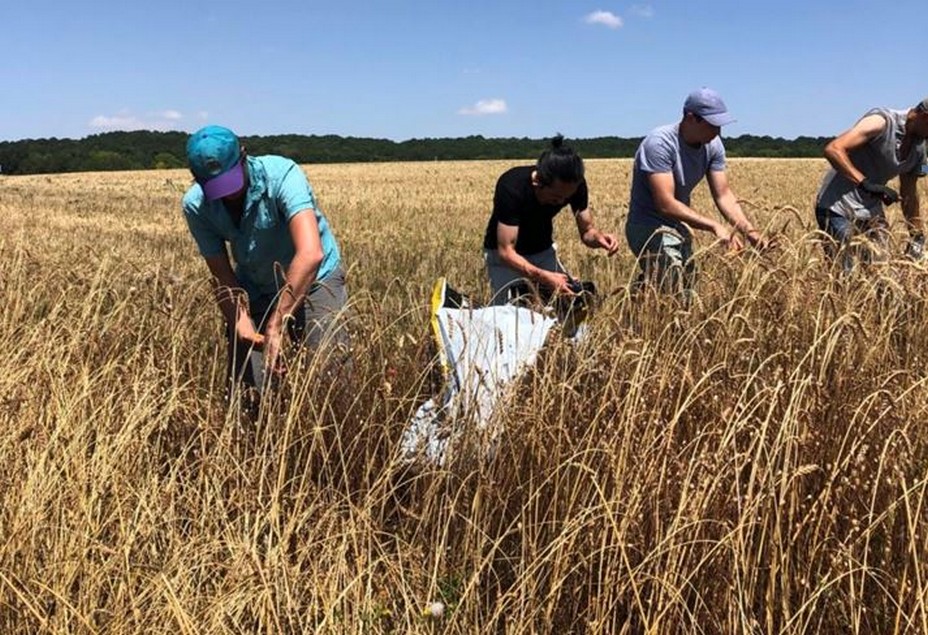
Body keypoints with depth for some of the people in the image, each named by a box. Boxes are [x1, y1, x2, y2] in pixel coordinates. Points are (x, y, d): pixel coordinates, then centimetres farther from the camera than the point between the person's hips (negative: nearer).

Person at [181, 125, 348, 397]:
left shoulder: (281, 175, -30)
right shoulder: (196, 205, -16)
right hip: (254, 289, 4)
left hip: (314, 279, -3)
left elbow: (311, 254, -42)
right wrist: (240, 322, -29)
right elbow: (222, 275, -10)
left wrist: (275, 327, -44)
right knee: (243, 386, 1)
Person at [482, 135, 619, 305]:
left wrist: (599, 237, -33)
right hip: (505, 256, -4)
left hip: (543, 251, 4)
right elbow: (506, 251, -35)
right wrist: (543, 277, -48)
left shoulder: (575, 185, -20)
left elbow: (587, 231, -9)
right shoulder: (512, 187, -34)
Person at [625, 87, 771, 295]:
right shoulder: (660, 143, -24)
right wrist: (715, 226, -35)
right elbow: (666, 204, -30)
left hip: (680, 227, 8)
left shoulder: (713, 145, -2)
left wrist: (749, 230, -16)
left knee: (688, 296, 16)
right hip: (651, 228, -8)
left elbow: (723, 195, -1)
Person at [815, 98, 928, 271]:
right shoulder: (882, 122, -15)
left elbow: (909, 193, 20)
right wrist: (865, 184, -34)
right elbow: (833, 149, -27)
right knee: (845, 275, -12)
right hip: (838, 209, -8)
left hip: (872, 213, 8)